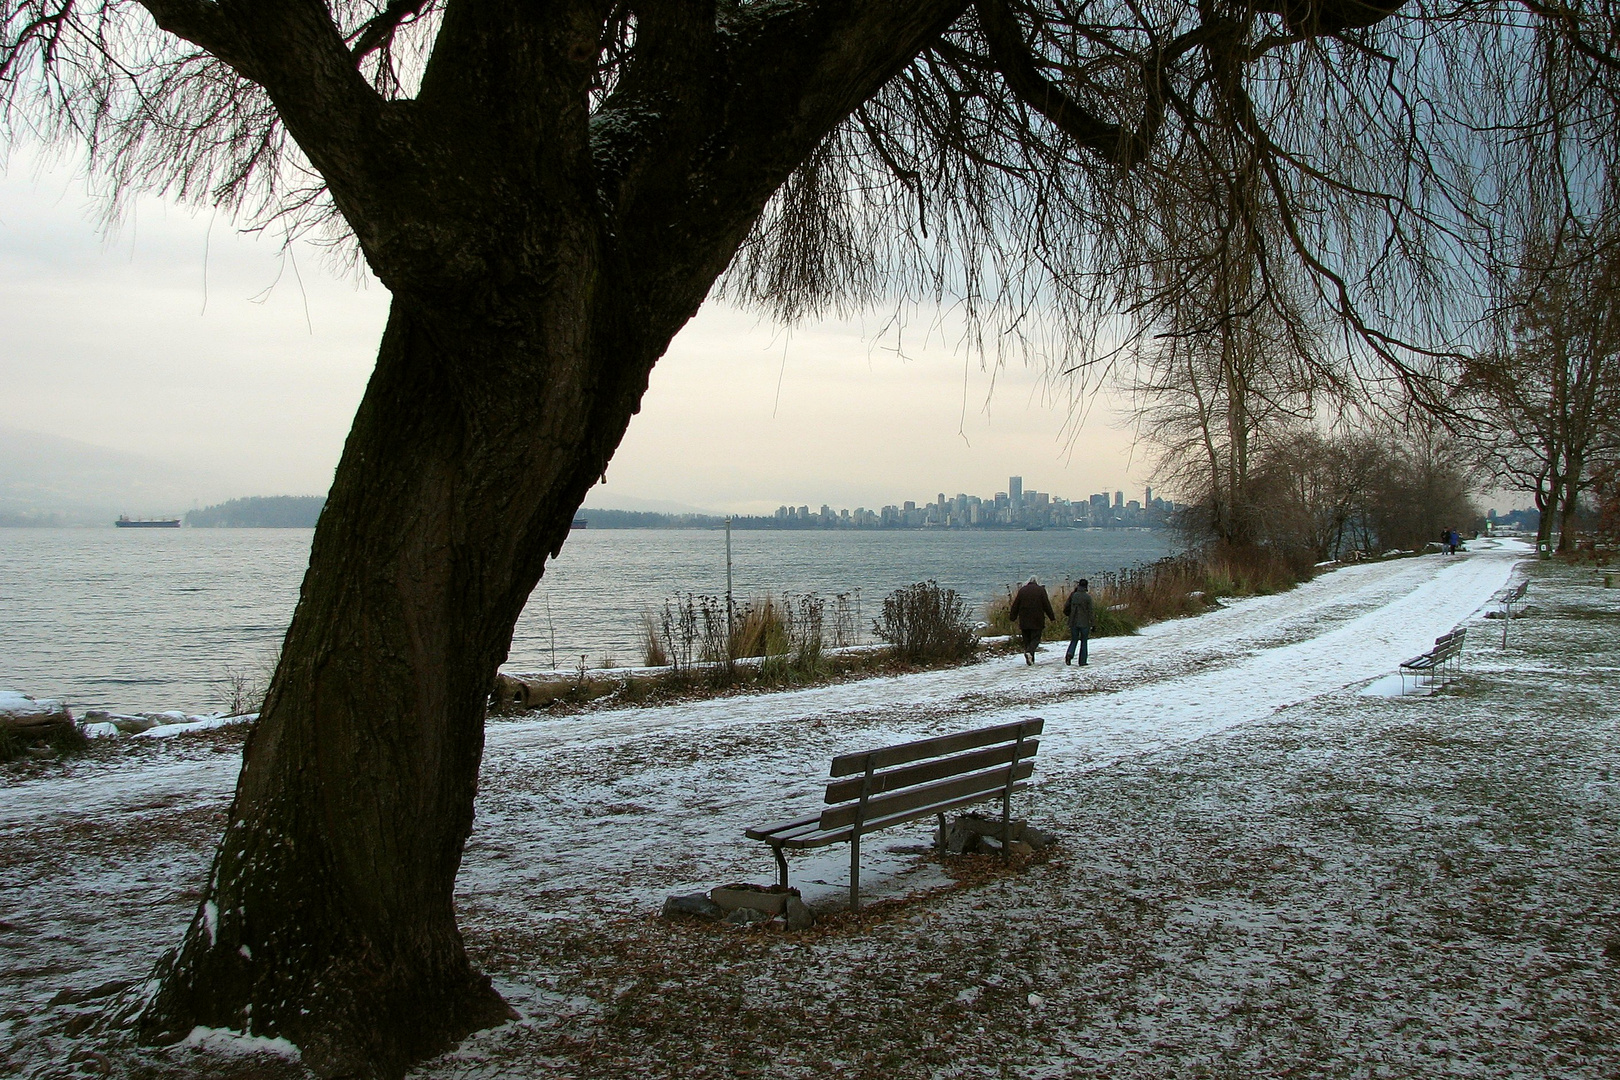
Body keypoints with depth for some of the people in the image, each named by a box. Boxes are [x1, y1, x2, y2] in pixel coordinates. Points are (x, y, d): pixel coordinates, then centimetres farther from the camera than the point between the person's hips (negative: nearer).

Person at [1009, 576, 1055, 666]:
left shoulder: (1022, 590, 7)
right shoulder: (1041, 590, -1)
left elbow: (1015, 605, 8)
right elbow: (1047, 605, -1)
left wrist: (1012, 616, 17)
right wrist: (1052, 616, 8)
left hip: (1024, 621, 3)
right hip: (1037, 621, -3)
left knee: (1027, 639, 10)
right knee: (1036, 638, 0)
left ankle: (1030, 660, 7)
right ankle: (1029, 652, -27)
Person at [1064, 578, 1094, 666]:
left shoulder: (1073, 595, 1)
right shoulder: (1088, 597, -8)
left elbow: (1066, 609, 5)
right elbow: (1090, 612, -8)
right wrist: (1091, 624, -3)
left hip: (1073, 622, 3)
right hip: (1084, 623, -3)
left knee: (1074, 640, 14)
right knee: (1084, 641, 8)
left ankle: (1070, 654, -13)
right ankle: (1082, 661, 6)